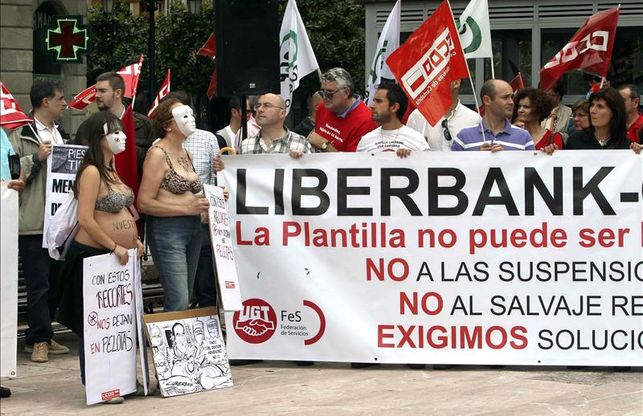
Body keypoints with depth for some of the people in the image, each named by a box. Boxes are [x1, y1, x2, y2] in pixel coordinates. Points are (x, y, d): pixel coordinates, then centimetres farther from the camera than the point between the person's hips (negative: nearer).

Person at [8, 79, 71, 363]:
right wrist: (36, 158, -18)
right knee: (38, 283, -5)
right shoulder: (21, 135, -5)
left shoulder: (61, 135, 19)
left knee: (54, 283, 9)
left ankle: (38, 337, 18)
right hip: (34, 222, -7)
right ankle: (40, 339, 0)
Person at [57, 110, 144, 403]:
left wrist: (134, 239, 12)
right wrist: (115, 247, -19)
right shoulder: (91, 172, -15)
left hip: (119, 256, 9)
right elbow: (86, 219, -22)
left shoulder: (112, 170, 13)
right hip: (93, 256, -9)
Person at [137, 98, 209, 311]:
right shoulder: (158, 153, -9)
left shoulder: (186, 154, 16)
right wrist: (188, 208, -17)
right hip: (167, 229, -9)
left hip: (193, 227, 9)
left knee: (186, 296, 11)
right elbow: (144, 203, -14)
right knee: (178, 301, -14)